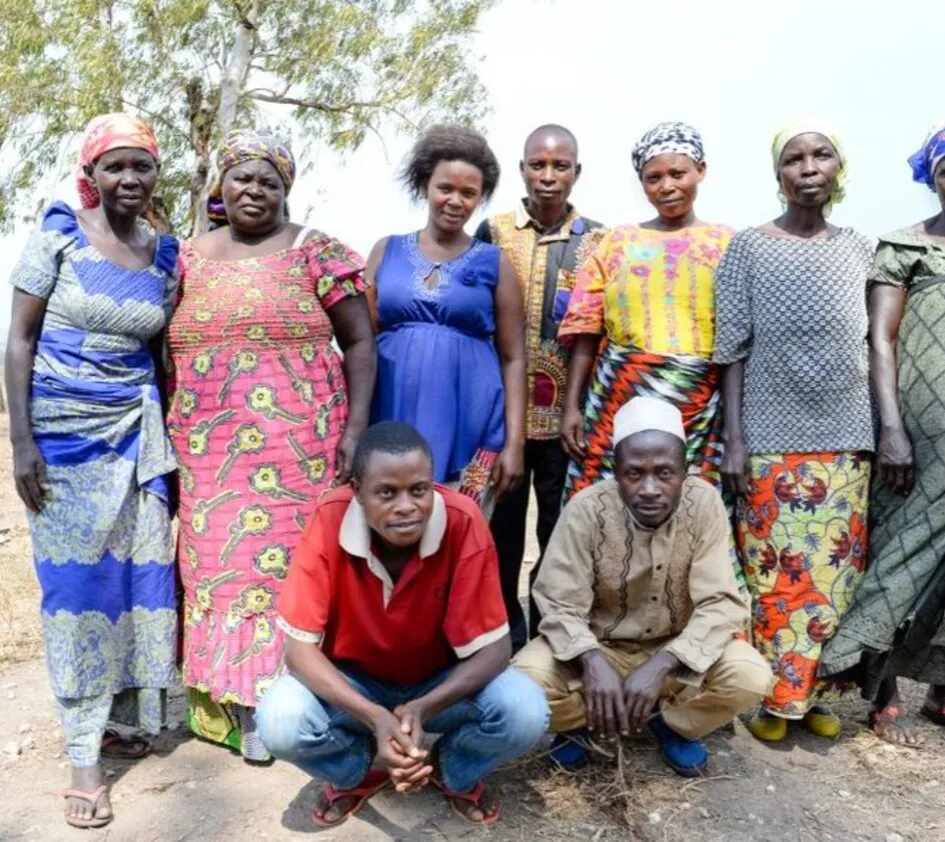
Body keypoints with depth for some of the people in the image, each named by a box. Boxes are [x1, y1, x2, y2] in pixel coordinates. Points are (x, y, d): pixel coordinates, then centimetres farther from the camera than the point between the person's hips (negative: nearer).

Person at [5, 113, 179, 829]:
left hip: (137, 431, 4)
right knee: (77, 580, 2)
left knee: (138, 572, 4)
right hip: (63, 430, -3)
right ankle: (84, 755, 13)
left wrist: (169, 443, 9)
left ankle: (117, 717, 25)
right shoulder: (59, 233, -5)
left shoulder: (165, 253, 6)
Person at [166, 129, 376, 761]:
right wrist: (167, 438, 11)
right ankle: (230, 697, 20)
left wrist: (355, 429, -10)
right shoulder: (190, 257, 12)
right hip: (208, 449, 4)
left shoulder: (316, 252, 1)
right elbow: (166, 348, 17)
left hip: (296, 443, -4)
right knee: (218, 562, 7)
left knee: (286, 559, -1)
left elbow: (360, 342, -1)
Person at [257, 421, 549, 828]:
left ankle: (455, 772, 9)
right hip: (354, 681, 0)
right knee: (280, 721, -28)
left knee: (525, 712, -27)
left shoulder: (462, 521, -27)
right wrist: (374, 717, -37)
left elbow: (492, 647, -22)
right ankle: (354, 773, 8)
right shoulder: (330, 520, -27)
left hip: (441, 683, 0)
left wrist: (423, 708, -38)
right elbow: (299, 646, -23)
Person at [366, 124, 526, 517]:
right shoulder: (386, 251, 8)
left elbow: (513, 358, 4)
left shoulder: (494, 263, 5)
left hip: (470, 429, -1)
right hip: (392, 423, 1)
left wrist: (515, 442, -2)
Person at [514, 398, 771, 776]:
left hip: (678, 649, 1)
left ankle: (673, 723, 7)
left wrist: (660, 665, -35)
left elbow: (721, 604, -21)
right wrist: (592, 661, -41)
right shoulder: (586, 509, -22)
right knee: (527, 677, -28)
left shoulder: (704, 504, -19)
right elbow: (560, 605, -20)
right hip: (600, 646, -1)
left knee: (750, 677, -25)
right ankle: (581, 721, 8)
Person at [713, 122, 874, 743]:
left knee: (838, 570, 7)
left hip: (846, 437, 3)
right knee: (776, 572, 1)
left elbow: (873, 347, 10)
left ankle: (818, 694, 23)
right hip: (771, 437, -3)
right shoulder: (749, 249, -1)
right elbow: (733, 351, -4)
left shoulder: (860, 249, 8)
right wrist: (733, 439, -9)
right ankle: (772, 697, 17)